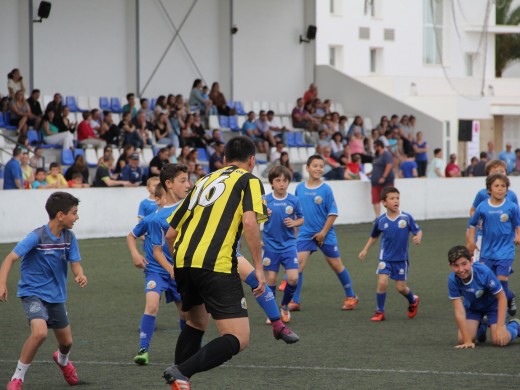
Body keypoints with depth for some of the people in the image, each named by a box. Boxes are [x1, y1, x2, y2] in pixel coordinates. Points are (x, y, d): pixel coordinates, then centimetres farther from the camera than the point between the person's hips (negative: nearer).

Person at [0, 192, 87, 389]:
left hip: (56, 296, 6)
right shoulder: (37, 237, -21)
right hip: (33, 293, -6)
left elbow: (75, 264, -2)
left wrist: (80, 275, -26)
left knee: (66, 341, 17)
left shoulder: (69, 237, -3)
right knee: (40, 332, -30)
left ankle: (62, 360, 56)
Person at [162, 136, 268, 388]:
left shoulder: (204, 181, 26)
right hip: (215, 266, -7)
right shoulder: (248, 181, 9)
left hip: (183, 263, 7)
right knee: (238, 339, -7)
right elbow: (249, 222, -11)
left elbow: (171, 234, 27)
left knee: (196, 323, 31)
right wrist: (259, 267, -7)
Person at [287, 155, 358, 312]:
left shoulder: (326, 189, -8)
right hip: (305, 233, 2)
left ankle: (351, 297, 23)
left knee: (336, 264, 7)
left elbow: (333, 213, -7)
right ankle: (294, 301, -5)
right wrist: (295, 229, 10)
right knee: (298, 263, -11)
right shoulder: (300, 188, 1)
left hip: (325, 234, -2)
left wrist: (323, 232, -12)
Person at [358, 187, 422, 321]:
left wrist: (418, 237, -24)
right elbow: (374, 236, 12)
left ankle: (413, 301, 40)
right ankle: (380, 312, 0)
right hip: (385, 258, 0)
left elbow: (418, 231, -3)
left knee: (401, 287, 6)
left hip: (401, 259, 0)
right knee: (382, 283, -17)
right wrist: (365, 249, 7)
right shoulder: (381, 220, -4)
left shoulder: (406, 218, -10)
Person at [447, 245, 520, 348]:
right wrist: (467, 340, -30)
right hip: (472, 307, 3)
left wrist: (500, 327, -29)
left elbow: (502, 297, -24)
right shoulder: (453, 280, -30)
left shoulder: (484, 272, -36)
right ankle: (481, 326, 22)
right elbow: (459, 312, -27)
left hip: (492, 304, -3)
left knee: (500, 341, -17)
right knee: (462, 340, -12)